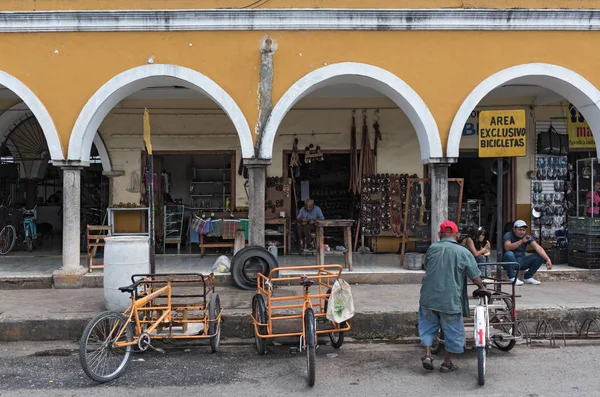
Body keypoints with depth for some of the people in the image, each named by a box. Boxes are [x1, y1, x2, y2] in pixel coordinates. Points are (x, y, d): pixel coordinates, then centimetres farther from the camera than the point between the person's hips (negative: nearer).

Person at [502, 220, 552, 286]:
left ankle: (528, 277, -1)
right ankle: (512, 278, -21)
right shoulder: (508, 235, -13)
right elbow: (507, 248, -34)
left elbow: (538, 248, -16)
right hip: (510, 262, -4)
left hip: (521, 261, 5)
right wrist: (522, 241, -43)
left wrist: (547, 259, -31)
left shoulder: (527, 236, -2)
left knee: (540, 256, -14)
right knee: (509, 254, -38)